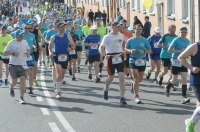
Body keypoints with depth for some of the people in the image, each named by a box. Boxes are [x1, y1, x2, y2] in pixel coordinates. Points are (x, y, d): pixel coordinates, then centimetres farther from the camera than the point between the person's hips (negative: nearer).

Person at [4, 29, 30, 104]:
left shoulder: (25, 42, 9)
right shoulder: (11, 43, -4)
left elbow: (28, 49, 25)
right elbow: (5, 52, -5)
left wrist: (28, 52, 1)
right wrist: (13, 53, -20)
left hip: (23, 65, 3)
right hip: (13, 65, -3)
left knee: (23, 80, -11)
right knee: (14, 81, 1)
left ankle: (21, 98, -5)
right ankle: (11, 87, 40)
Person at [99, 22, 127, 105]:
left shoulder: (121, 36, 6)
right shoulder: (107, 37, -7)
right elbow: (101, 48, -6)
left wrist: (123, 53, 9)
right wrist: (105, 55, -22)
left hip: (120, 57, 3)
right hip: (111, 58, -3)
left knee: (122, 77, -9)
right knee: (111, 77, 11)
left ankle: (122, 97, -5)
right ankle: (106, 89, 44)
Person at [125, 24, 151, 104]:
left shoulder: (145, 40, 1)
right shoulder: (130, 40, -1)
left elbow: (150, 51, 4)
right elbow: (126, 49, 8)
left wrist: (144, 51, -16)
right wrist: (130, 51, -13)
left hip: (142, 61, 3)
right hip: (133, 61, -3)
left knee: (140, 79, 13)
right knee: (136, 78, -12)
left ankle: (133, 84, 47)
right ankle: (137, 96, -6)